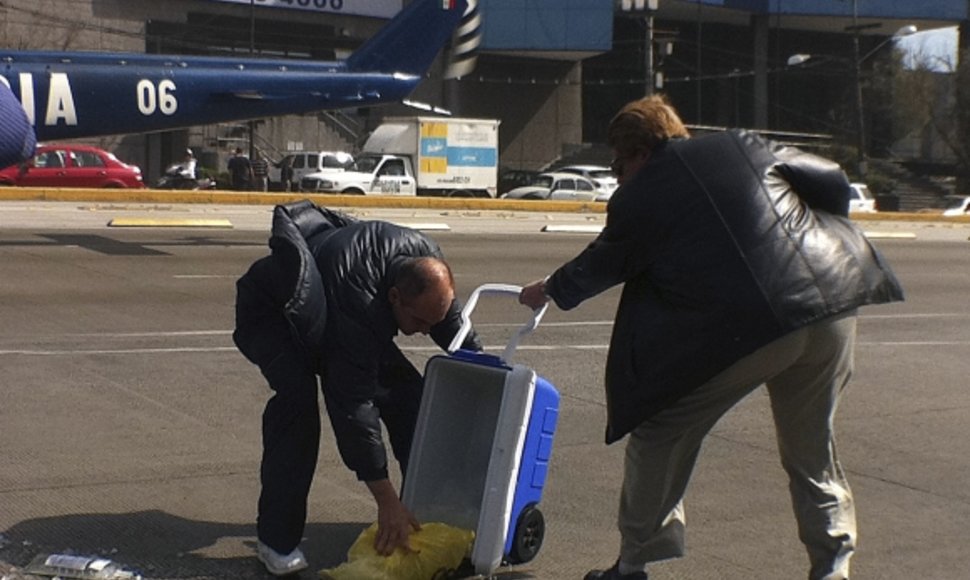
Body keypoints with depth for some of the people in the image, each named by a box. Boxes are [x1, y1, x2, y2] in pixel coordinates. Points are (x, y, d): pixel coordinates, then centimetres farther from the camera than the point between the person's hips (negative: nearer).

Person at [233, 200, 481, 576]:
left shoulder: (426, 261, -23)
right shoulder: (357, 306, -45)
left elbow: (456, 331, -1)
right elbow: (353, 407, -42)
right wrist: (387, 501, -40)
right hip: (271, 313, -7)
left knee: (406, 390, -5)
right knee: (298, 398, -32)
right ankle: (276, 539, -23)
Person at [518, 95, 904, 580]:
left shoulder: (638, 198, 8)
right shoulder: (745, 146, 18)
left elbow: (604, 264, 24)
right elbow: (832, 182, 18)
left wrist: (552, 290, 43)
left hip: (744, 326, -5)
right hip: (832, 307, 5)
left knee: (661, 435, 12)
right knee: (812, 449, 21)